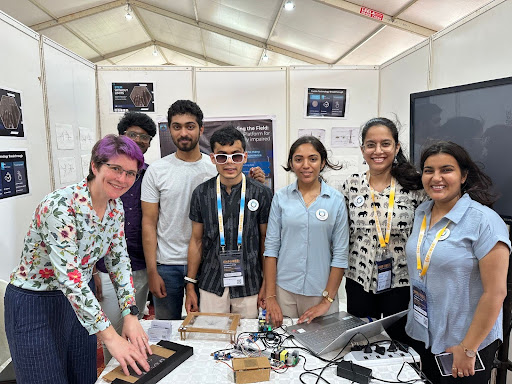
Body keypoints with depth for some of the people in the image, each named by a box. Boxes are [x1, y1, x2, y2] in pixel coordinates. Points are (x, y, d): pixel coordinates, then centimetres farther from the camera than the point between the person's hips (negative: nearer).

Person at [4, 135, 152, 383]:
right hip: (34, 305, -6)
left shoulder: (115, 207, -6)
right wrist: (110, 337, -33)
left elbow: (118, 260, 0)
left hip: (80, 301, 7)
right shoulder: (60, 206, -29)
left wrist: (130, 314, -10)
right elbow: (68, 277, -33)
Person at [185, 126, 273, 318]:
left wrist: (267, 284, 1)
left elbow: (266, 241, 1)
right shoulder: (201, 193, -1)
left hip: (249, 287, -1)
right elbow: (196, 241, 5)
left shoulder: (261, 193, -5)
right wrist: (190, 286, 5)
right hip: (211, 286, 1)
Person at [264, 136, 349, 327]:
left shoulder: (336, 200, -3)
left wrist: (327, 301, -6)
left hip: (321, 291, 0)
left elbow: (340, 253, -3)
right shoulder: (281, 197, 0)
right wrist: (270, 297, -3)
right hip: (284, 289, 1)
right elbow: (271, 247, 0)